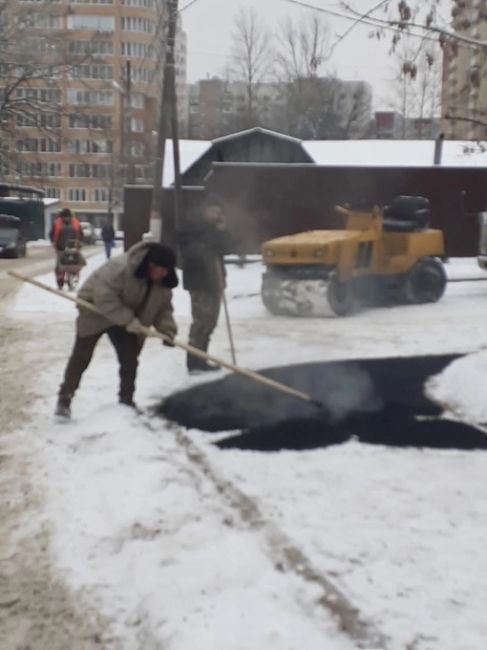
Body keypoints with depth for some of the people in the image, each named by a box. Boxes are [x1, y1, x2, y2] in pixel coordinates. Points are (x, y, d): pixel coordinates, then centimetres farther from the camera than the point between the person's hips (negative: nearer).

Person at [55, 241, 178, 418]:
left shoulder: (162, 281, -13)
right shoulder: (120, 267, -36)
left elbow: (163, 307, -3)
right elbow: (104, 297, -37)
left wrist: (167, 329, -21)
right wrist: (128, 320, -37)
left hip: (128, 320, 6)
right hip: (96, 309, -6)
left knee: (130, 359, 3)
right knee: (81, 356, -4)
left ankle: (126, 400, 17)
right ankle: (64, 398, 5)